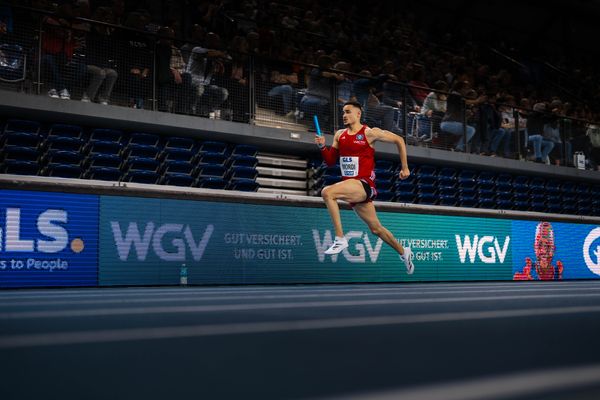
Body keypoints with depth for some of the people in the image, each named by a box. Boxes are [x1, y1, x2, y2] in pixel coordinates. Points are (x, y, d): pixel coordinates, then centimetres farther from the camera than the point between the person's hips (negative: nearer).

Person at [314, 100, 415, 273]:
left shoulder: (370, 133, -5)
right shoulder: (339, 135, 12)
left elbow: (399, 140, 2)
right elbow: (330, 161, 13)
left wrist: (405, 168, 5)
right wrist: (322, 146, -5)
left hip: (364, 185, -7)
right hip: (350, 187, 7)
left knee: (327, 192, -30)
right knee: (376, 228, 17)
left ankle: (340, 239, -24)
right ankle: (403, 252, 39)